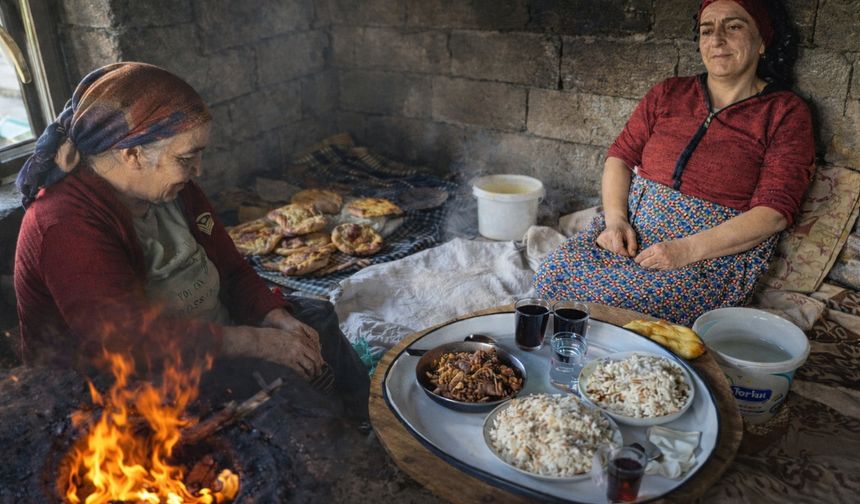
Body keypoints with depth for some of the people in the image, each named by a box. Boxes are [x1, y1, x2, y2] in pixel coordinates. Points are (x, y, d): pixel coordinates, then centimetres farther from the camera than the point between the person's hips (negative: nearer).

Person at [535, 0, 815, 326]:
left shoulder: (786, 113, 0)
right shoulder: (668, 94, 13)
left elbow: (774, 212, -9)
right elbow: (620, 156, 11)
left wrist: (687, 250, -19)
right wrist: (615, 220, -8)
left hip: (714, 253, -4)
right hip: (632, 228, 4)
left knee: (611, 301, -30)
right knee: (553, 275, -22)